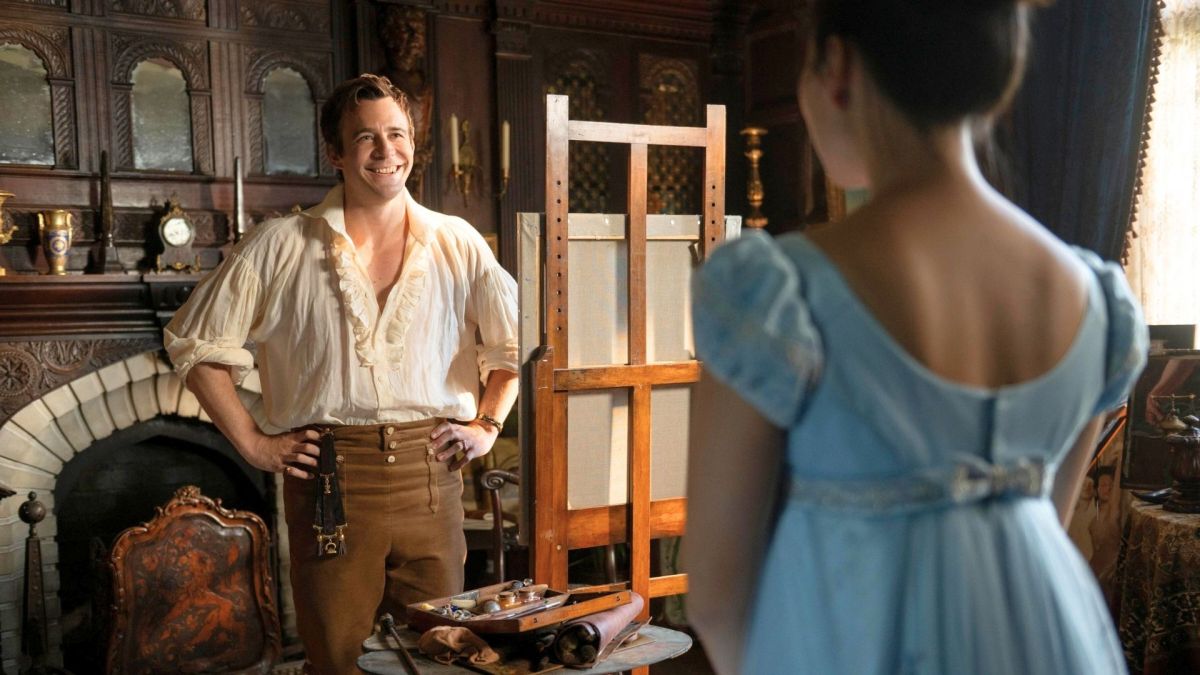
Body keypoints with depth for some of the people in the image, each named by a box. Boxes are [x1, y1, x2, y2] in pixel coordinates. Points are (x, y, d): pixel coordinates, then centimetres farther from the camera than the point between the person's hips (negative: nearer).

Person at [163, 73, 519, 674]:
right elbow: (196, 342, 5)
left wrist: (487, 424, 4)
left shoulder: (457, 244, 6)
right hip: (328, 479, -1)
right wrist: (252, 442, 0)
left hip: (431, 474, 2)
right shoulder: (280, 247, 2)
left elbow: (518, 337, 13)